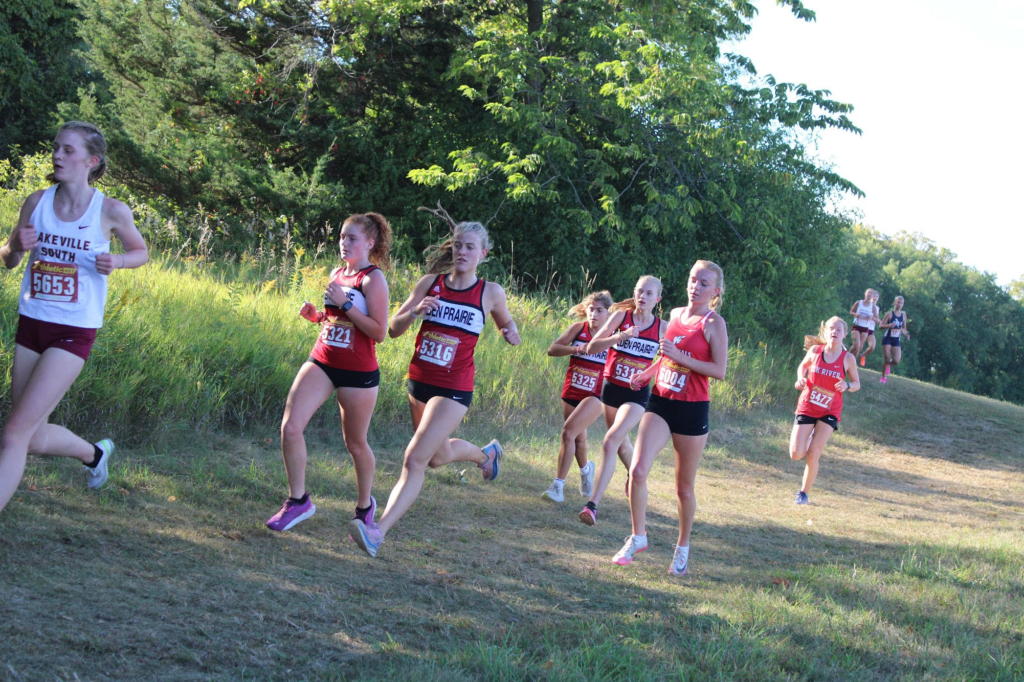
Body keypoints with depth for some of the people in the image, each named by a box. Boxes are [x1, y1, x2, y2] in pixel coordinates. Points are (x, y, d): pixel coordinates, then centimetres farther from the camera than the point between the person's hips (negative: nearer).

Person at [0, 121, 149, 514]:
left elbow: (141, 252, 9)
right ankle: (95, 453, 45)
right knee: (35, 439, 15)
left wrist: (117, 261, -13)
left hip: (73, 334, -5)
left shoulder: (111, 211, -8)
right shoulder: (37, 203, 0)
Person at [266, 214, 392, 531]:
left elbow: (379, 332, -17)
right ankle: (298, 500, 3)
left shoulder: (373, 279, -10)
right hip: (322, 363, 6)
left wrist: (345, 304, -21)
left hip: (358, 372, -6)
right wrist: (316, 315, 3)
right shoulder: (336, 274, 11)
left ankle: (365, 505, 32)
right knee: (290, 427, -9)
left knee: (355, 443, 9)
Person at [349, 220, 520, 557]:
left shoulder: (490, 293, -4)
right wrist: (414, 312, -19)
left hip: (453, 390, -5)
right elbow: (393, 329, 2)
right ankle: (486, 453, 57)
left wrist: (511, 334, -9)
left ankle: (378, 532, -20)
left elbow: (506, 323, 15)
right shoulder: (430, 283, 1)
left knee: (414, 459, -17)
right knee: (437, 457, 25)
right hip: (419, 381, 5)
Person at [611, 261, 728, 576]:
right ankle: (638, 537, 3)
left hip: (692, 410, -4)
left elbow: (719, 370, -17)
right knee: (638, 470, -13)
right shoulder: (675, 315, 10)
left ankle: (683, 548, 26)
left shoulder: (714, 323, -8)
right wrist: (650, 371, 18)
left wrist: (678, 356, -21)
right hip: (660, 403, 4)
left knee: (684, 487, 7)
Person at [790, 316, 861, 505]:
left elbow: (857, 384, 5)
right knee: (796, 454, -6)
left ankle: (804, 493, 9)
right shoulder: (815, 351, -5)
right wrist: (801, 379, -7)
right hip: (807, 407, 1)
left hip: (830, 412, -1)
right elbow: (803, 366, 15)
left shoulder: (848, 359, -6)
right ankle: (809, 439, 31)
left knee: (813, 455, -10)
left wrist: (847, 386, -18)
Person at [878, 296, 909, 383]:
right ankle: (883, 377, 13)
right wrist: (889, 325, -25)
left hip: (896, 340, 3)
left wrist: (905, 333, -3)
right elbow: (880, 326, -6)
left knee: (896, 361, -10)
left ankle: (889, 364, 26)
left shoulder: (903, 315, 7)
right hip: (887, 339, -3)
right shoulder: (889, 314, -5)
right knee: (886, 359, -6)